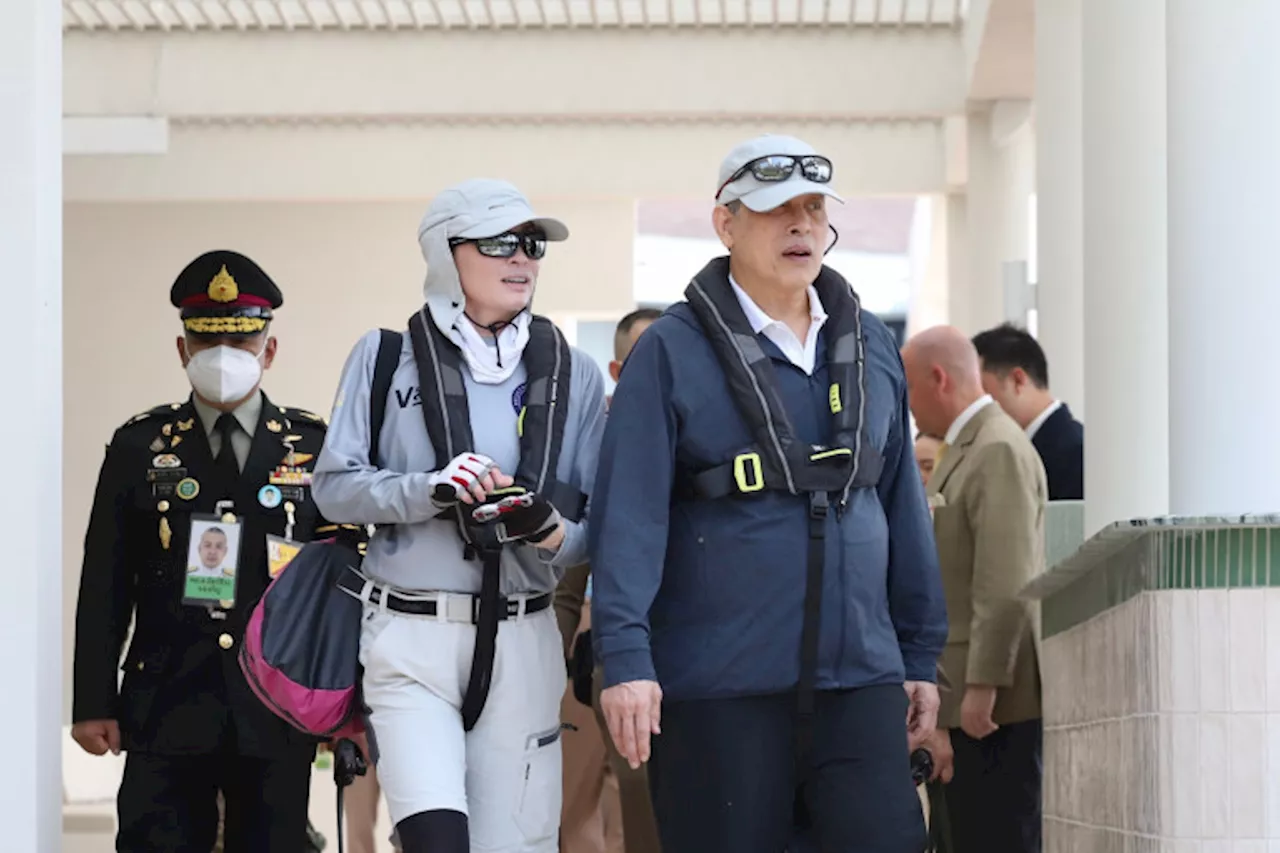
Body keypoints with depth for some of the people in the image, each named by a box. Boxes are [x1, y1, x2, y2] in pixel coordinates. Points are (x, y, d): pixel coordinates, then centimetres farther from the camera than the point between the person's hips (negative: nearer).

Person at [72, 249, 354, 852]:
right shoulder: (139, 447, 7)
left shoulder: (316, 448, 7)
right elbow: (104, 586, 6)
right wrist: (93, 704, 1)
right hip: (166, 711, 0)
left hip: (278, 712, 0)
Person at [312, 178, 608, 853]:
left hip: (523, 641, 2)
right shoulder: (387, 356, 5)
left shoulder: (571, 372, 10)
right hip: (411, 642, -2)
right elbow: (334, 486, 1)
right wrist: (429, 491, -16)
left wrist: (554, 534, -13)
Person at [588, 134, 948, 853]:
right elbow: (630, 514, -7)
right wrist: (625, 657, -16)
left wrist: (922, 656, 15)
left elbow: (904, 508, 18)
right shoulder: (671, 352, -1)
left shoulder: (871, 346, 14)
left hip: (860, 676, 4)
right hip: (719, 685, -3)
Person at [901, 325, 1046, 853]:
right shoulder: (964, 448, 17)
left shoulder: (1000, 451, -14)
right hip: (963, 694, 10)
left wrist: (983, 686, -23)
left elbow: (1006, 584, -22)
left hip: (996, 703, -10)